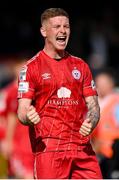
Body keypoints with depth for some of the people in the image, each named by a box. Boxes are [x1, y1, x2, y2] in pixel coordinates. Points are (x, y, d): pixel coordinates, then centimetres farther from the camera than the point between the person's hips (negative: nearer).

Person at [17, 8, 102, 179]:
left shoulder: (80, 66, 17)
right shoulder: (31, 68, 3)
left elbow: (93, 105, 15)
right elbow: (22, 112, -2)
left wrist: (90, 123, -7)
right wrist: (28, 117, -26)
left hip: (82, 146, 4)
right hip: (48, 147, -4)